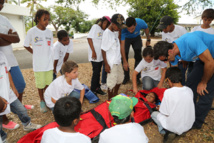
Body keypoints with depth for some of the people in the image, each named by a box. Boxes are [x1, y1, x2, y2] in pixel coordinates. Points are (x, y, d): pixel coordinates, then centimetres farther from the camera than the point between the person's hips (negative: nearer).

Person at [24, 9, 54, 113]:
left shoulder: (50, 32, 4)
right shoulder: (32, 31, -7)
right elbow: (26, 46, 3)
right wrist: (35, 53, -2)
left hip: (49, 64, 3)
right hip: (38, 64, -3)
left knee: (48, 83, 10)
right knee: (40, 84, 8)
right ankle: (42, 102, 26)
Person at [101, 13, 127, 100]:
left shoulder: (116, 31, 5)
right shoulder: (107, 33, -17)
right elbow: (103, 50, -16)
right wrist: (106, 64, -16)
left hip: (118, 61, 8)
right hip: (111, 63, -8)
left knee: (120, 78, 20)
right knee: (112, 82, 1)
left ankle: (115, 95, 42)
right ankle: (110, 99, 22)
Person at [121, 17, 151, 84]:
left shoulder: (141, 22, -33)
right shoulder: (123, 28, -39)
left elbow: (146, 28, -6)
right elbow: (122, 46, -40)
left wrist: (148, 40, 5)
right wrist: (124, 61, -42)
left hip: (136, 38, 1)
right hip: (126, 38, -1)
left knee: (138, 56, -9)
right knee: (124, 55, -10)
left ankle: (137, 77, 1)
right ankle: (126, 77, 6)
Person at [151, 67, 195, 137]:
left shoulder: (168, 92, -23)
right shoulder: (189, 90, -7)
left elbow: (166, 113, -16)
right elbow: (185, 108, 8)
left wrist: (160, 108, 7)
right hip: (189, 125, 5)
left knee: (154, 114, 17)